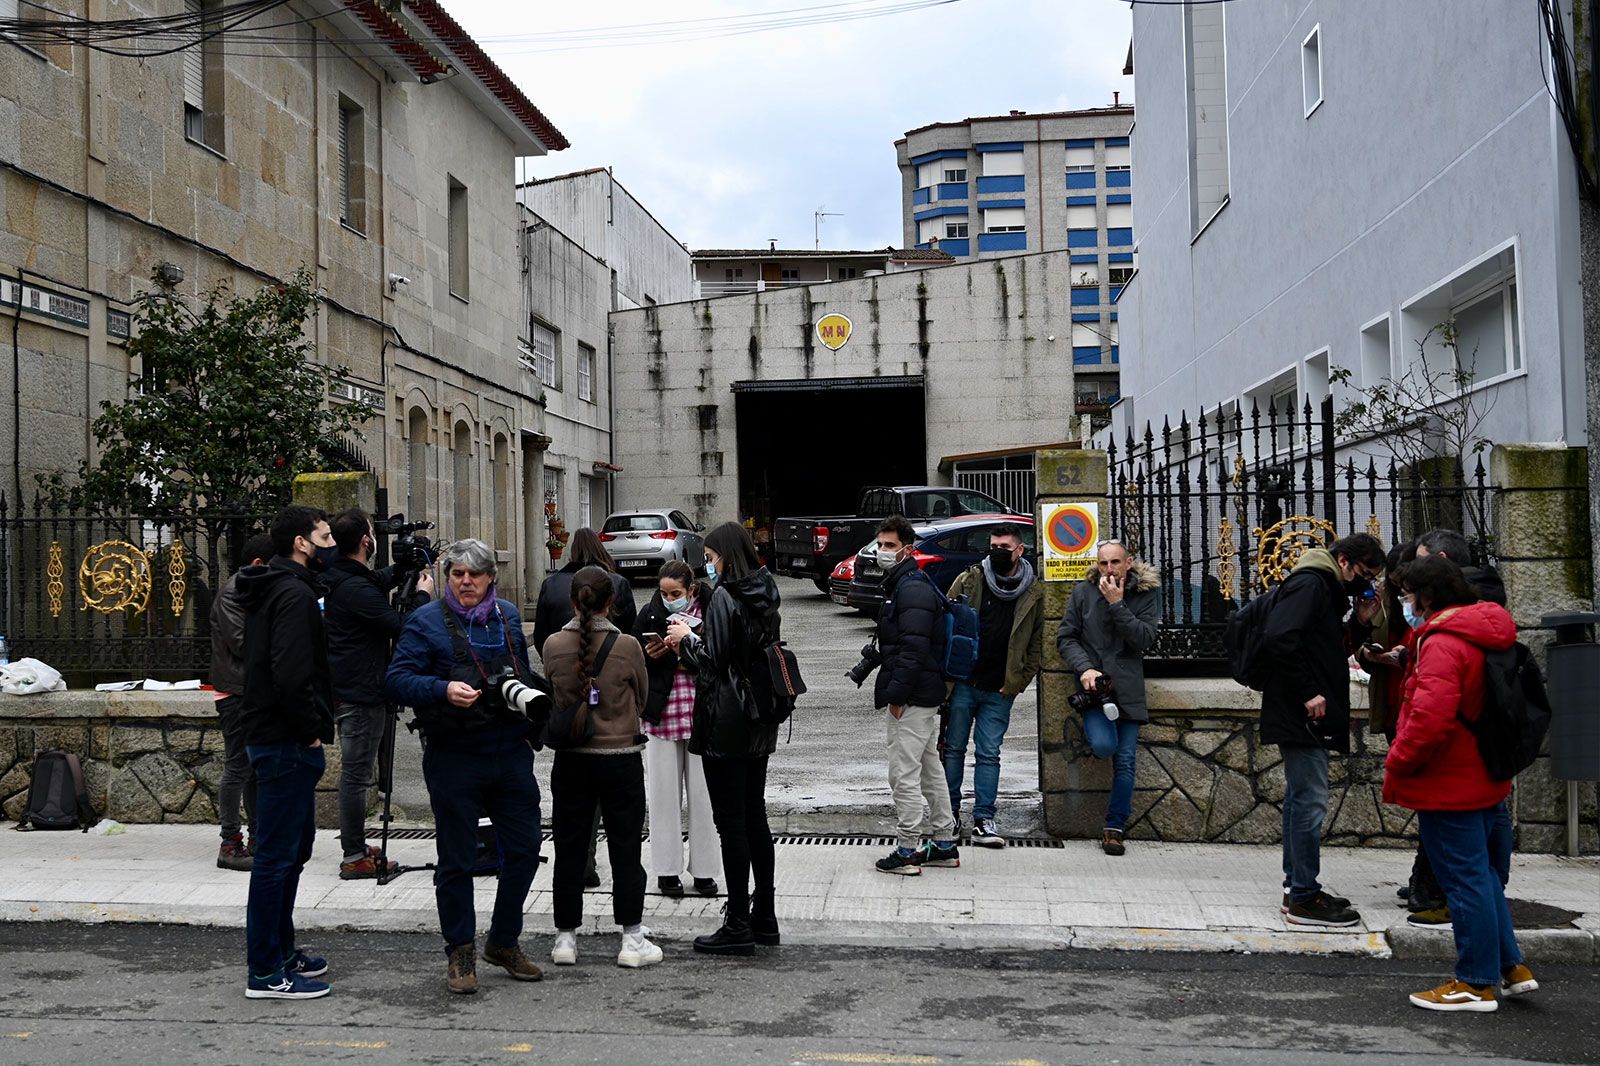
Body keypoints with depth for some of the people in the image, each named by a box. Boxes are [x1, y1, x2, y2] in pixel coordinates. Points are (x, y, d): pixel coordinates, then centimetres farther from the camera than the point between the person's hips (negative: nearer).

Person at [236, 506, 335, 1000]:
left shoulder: (274, 589, 16)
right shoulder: (294, 594, -16)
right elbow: (291, 676, -27)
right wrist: (311, 731, -16)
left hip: (276, 738, 11)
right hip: (287, 742, -11)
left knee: (292, 848, 19)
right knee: (277, 856, -5)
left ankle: (282, 952, 29)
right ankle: (266, 973, 1)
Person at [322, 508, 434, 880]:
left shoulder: (339, 579, 9)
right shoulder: (356, 589, -22)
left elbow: (379, 580, 30)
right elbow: (400, 628, -17)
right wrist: (422, 595, -3)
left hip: (346, 690, 10)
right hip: (361, 693, -10)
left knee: (354, 771, 16)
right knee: (356, 773, -4)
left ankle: (356, 847, 25)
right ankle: (354, 857, 2)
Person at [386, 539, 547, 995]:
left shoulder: (508, 616, 12)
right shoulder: (426, 621, -4)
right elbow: (397, 679, -11)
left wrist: (537, 692, 7)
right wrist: (443, 690, -26)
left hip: (511, 752, 5)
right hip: (453, 757, -5)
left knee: (524, 850, 8)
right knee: (456, 859, 4)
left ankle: (504, 941, 26)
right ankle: (460, 953, 18)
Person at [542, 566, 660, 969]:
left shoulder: (553, 645, -6)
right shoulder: (626, 646, -12)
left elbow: (553, 694, 7)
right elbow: (641, 697, 3)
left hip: (570, 759, 2)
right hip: (620, 758, -2)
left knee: (569, 849, 12)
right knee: (625, 848, 6)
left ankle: (566, 937, 18)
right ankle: (632, 940, 9)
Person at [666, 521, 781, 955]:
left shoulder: (724, 597, -15)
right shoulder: (764, 594, 11)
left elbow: (712, 661, -18)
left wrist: (686, 639, 0)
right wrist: (696, 636, 14)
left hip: (726, 725, -9)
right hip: (758, 724, 9)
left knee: (731, 822, -3)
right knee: (755, 817, 14)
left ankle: (738, 925, 1)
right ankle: (764, 918, 21)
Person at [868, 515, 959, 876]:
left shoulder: (912, 590, -17)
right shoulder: (902, 585, 18)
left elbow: (913, 649, -23)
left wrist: (896, 694, -22)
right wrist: (892, 690, 22)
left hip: (912, 698, -11)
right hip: (926, 696, 11)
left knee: (904, 774, -6)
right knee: (930, 769, 16)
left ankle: (907, 851, 0)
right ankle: (944, 844, 24)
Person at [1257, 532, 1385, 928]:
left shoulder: (1326, 590, 19)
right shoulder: (1309, 584, -13)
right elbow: (1278, 640, -25)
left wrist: (1360, 623, 7)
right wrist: (1307, 694, -22)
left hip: (1307, 718, 11)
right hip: (1300, 716, -11)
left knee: (1301, 799, 14)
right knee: (1310, 802, -7)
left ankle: (1297, 888, 22)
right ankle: (1305, 898, -2)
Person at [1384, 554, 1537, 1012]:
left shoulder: (1443, 644, -21)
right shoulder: (1485, 636, 10)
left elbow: (1430, 719, -29)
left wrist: (1397, 767, -16)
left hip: (1449, 786, -10)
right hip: (1486, 782, 10)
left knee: (1466, 880, -1)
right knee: (1484, 876, 19)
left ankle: (1476, 983, 9)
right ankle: (1510, 966, 24)